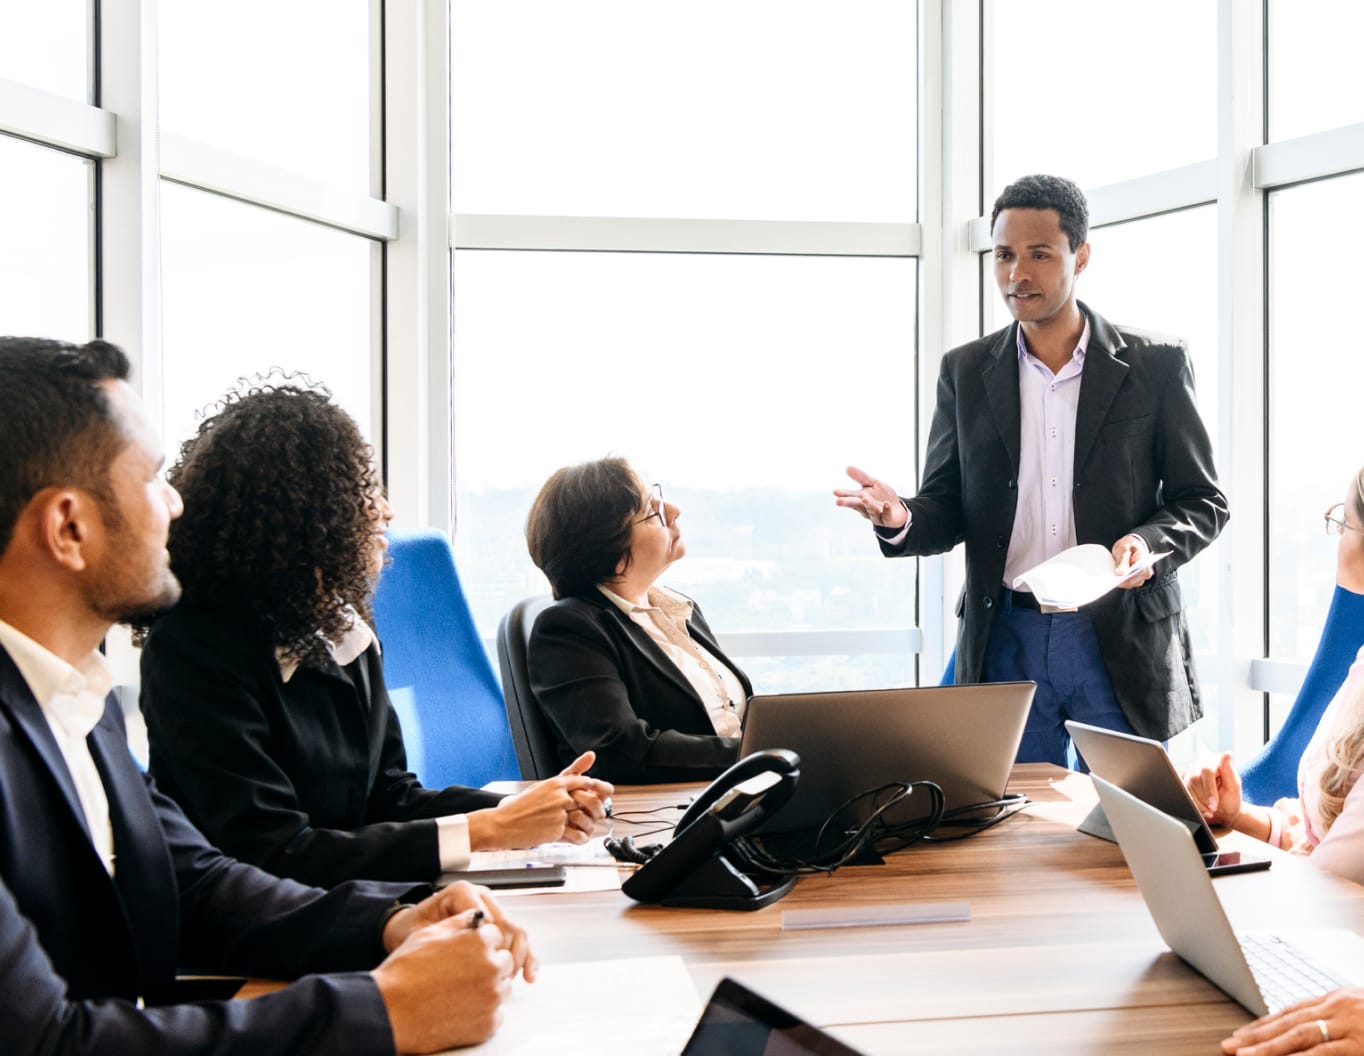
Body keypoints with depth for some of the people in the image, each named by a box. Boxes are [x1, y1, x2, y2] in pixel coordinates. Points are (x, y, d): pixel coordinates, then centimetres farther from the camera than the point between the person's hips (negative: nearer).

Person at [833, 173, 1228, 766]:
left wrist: (1148, 544, -17)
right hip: (1006, 643, 2)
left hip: (1123, 645, -1)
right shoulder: (965, 372, 7)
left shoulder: (1155, 365, 1)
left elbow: (1203, 501, 4)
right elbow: (946, 510, 7)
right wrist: (899, 519, -15)